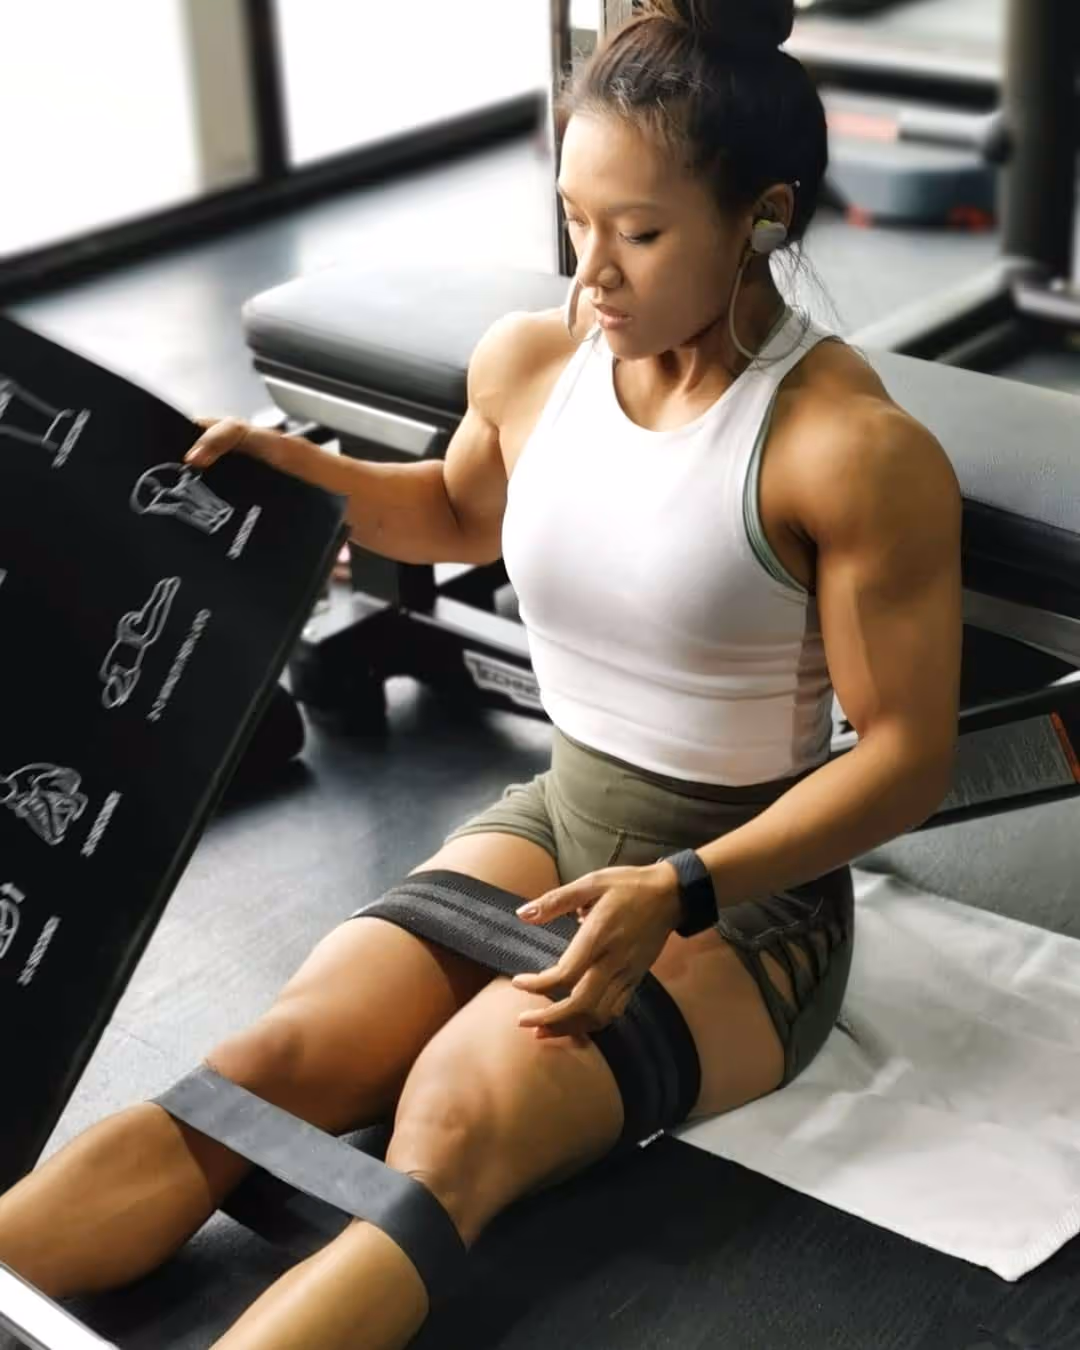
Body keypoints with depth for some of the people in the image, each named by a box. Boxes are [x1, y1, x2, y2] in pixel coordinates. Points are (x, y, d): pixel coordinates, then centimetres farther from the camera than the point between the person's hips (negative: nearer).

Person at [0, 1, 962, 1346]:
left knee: (460, 1121, -32)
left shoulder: (852, 447, -21)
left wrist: (679, 893, -27)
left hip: (748, 892, -5)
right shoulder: (527, 360, -2)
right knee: (257, 1068, -19)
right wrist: (298, 472, 2)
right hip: (552, 819, 5)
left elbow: (907, 754, -17)